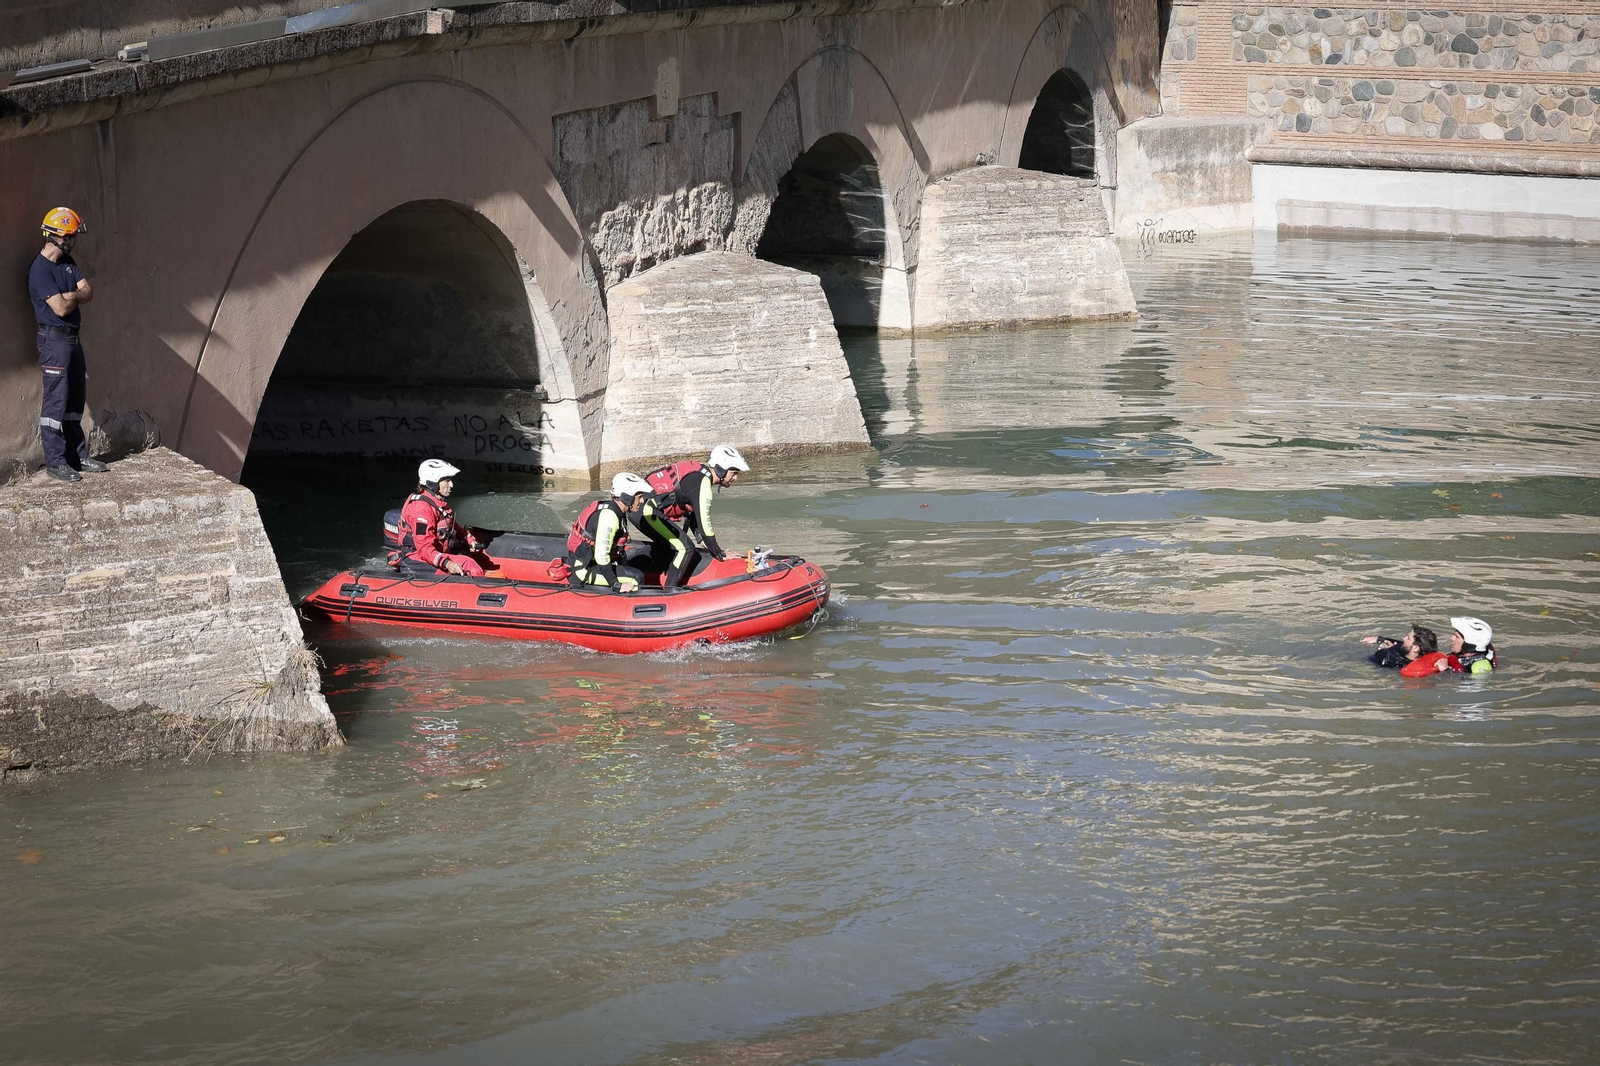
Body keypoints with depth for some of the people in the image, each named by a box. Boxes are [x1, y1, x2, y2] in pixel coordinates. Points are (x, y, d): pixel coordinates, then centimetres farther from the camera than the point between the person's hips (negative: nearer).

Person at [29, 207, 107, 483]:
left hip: (72, 338, 9)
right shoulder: (40, 270, -17)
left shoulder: (67, 262, 11)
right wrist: (77, 297, -2)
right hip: (54, 339, -9)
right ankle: (55, 461, -4)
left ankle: (77, 455, 21)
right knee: (55, 400, -6)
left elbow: (89, 291, 3)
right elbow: (61, 308, -22)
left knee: (75, 398, 13)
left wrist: (71, 296, -15)